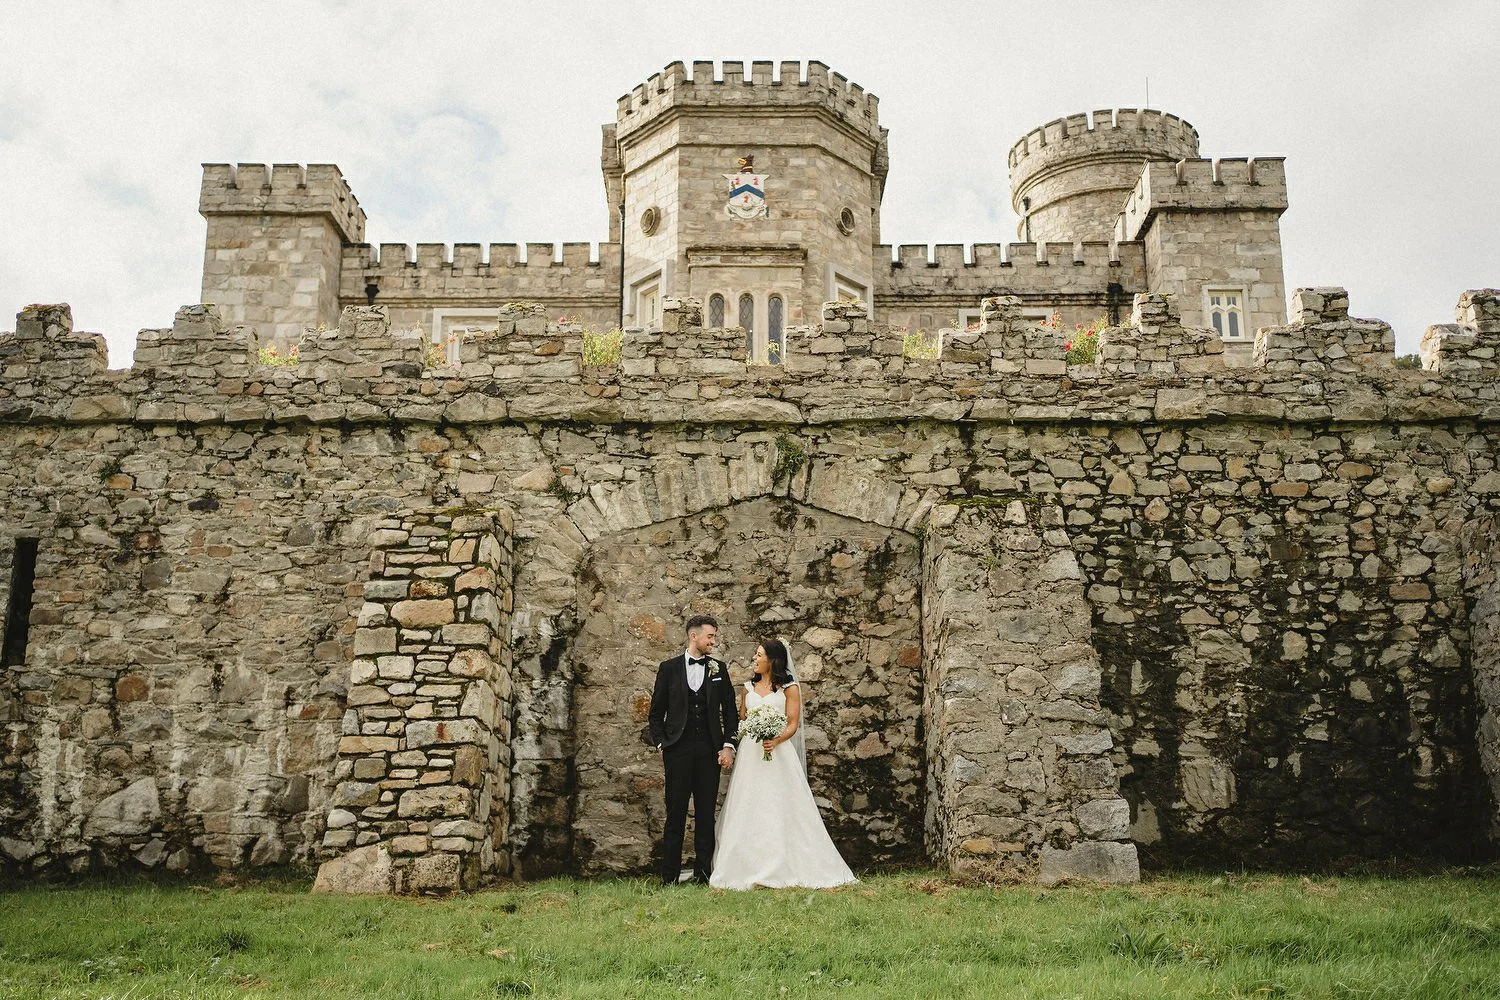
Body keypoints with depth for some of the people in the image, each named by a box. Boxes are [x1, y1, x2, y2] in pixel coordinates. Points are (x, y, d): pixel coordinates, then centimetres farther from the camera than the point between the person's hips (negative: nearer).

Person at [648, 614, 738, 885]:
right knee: (675, 814, 1)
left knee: (706, 814, 4)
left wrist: (728, 745, 1)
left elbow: (730, 710, 10)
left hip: (709, 751, 2)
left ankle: (703, 873, 11)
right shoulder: (669, 668, 5)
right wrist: (661, 743, -1)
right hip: (678, 751, -2)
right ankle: (670, 877, 5)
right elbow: (656, 712, 8)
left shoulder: (719, 669, 10)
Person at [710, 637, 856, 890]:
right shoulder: (748, 687, 15)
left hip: (779, 753, -4)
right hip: (750, 754, 4)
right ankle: (749, 869, 4)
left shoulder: (789, 688, 1)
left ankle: (786, 868, 1)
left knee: (781, 811, -5)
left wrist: (776, 741, -23)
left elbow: (793, 724, -5)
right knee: (749, 811, 1)